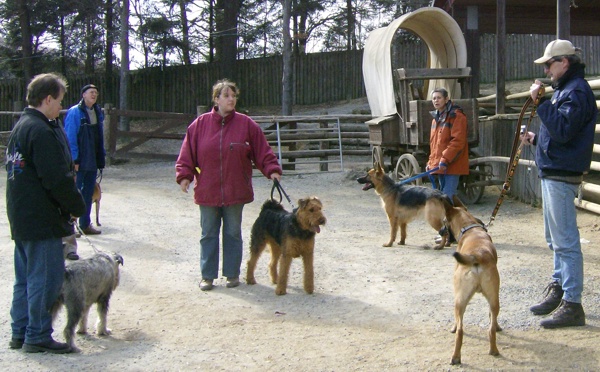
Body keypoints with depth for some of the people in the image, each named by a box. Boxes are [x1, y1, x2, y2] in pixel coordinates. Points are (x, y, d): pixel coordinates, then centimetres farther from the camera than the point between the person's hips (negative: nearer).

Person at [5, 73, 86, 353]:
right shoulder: (42, 131, -18)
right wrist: (77, 207, -8)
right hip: (43, 219, -10)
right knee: (46, 277, -2)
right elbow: (58, 179, -22)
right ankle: (38, 336, 4)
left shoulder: (20, 127, 14)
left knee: (26, 276, 16)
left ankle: (20, 333, 23)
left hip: (21, 217, 10)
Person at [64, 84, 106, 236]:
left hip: (92, 160, 7)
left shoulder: (97, 112, 10)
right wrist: (74, 159, -17)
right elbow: (70, 137, -14)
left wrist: (101, 157, 11)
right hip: (79, 161, -7)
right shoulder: (74, 112, -12)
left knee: (88, 192, 13)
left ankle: (85, 224, 22)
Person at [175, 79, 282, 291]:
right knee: (208, 234, 7)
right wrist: (184, 175, -8)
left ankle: (232, 274, 20)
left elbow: (262, 150, 0)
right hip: (207, 191, 0)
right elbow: (188, 152, 1)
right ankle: (207, 276, 16)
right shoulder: (200, 124, -1)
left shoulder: (246, 124, -1)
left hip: (235, 191, 0)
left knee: (233, 233, 9)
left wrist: (272, 170, -10)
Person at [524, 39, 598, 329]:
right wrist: (536, 139, 11)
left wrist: (540, 102, -25)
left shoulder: (577, 91, -16)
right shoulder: (564, 88, 17)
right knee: (556, 239, 19)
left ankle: (572, 305, -6)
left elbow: (562, 130, -27)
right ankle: (558, 289, 31)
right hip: (553, 173, 11)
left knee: (565, 241, -9)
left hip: (562, 175, -11)